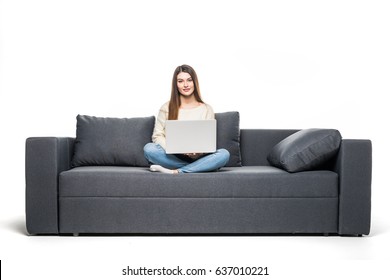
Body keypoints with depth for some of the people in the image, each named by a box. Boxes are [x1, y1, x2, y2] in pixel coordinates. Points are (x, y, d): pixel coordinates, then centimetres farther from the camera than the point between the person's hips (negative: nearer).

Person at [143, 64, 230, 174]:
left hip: (199, 158, 1)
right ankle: (195, 167, -25)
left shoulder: (206, 109, 10)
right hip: (173, 158, 0)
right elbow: (157, 136, 3)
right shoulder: (166, 108, 9)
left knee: (224, 154, -28)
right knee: (149, 148, -28)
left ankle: (175, 172, -30)